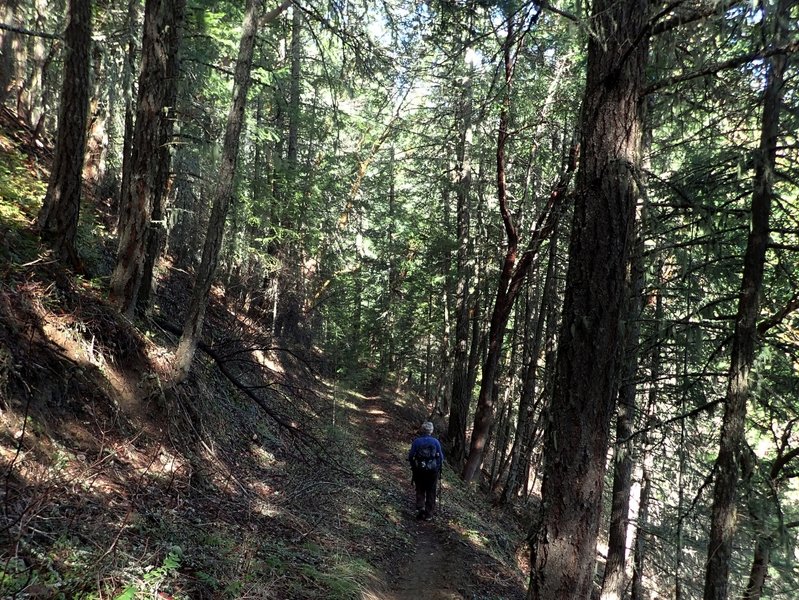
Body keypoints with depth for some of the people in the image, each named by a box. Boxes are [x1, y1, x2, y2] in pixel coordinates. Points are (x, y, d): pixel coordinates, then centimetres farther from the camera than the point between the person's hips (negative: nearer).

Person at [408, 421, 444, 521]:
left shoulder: (416, 441, -8)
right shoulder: (436, 442, -6)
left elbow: (410, 456, -4)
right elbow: (441, 457, -2)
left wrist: (413, 466, 14)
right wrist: (438, 469, 14)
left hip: (419, 470, 0)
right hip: (433, 470, 0)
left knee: (420, 490, 17)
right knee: (431, 492, 11)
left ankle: (420, 508, -1)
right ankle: (428, 514, 14)